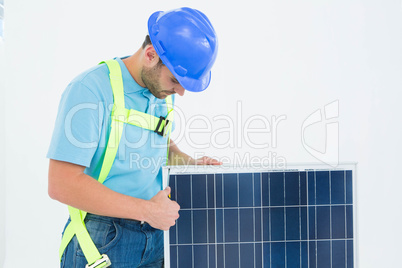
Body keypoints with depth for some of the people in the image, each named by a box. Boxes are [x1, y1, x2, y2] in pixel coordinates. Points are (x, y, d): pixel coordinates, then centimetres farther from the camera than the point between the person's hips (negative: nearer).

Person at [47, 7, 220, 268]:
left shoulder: (163, 90, 3)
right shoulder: (91, 90, -20)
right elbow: (62, 184, -24)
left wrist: (190, 163, 0)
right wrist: (147, 210, -22)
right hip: (102, 241, -6)